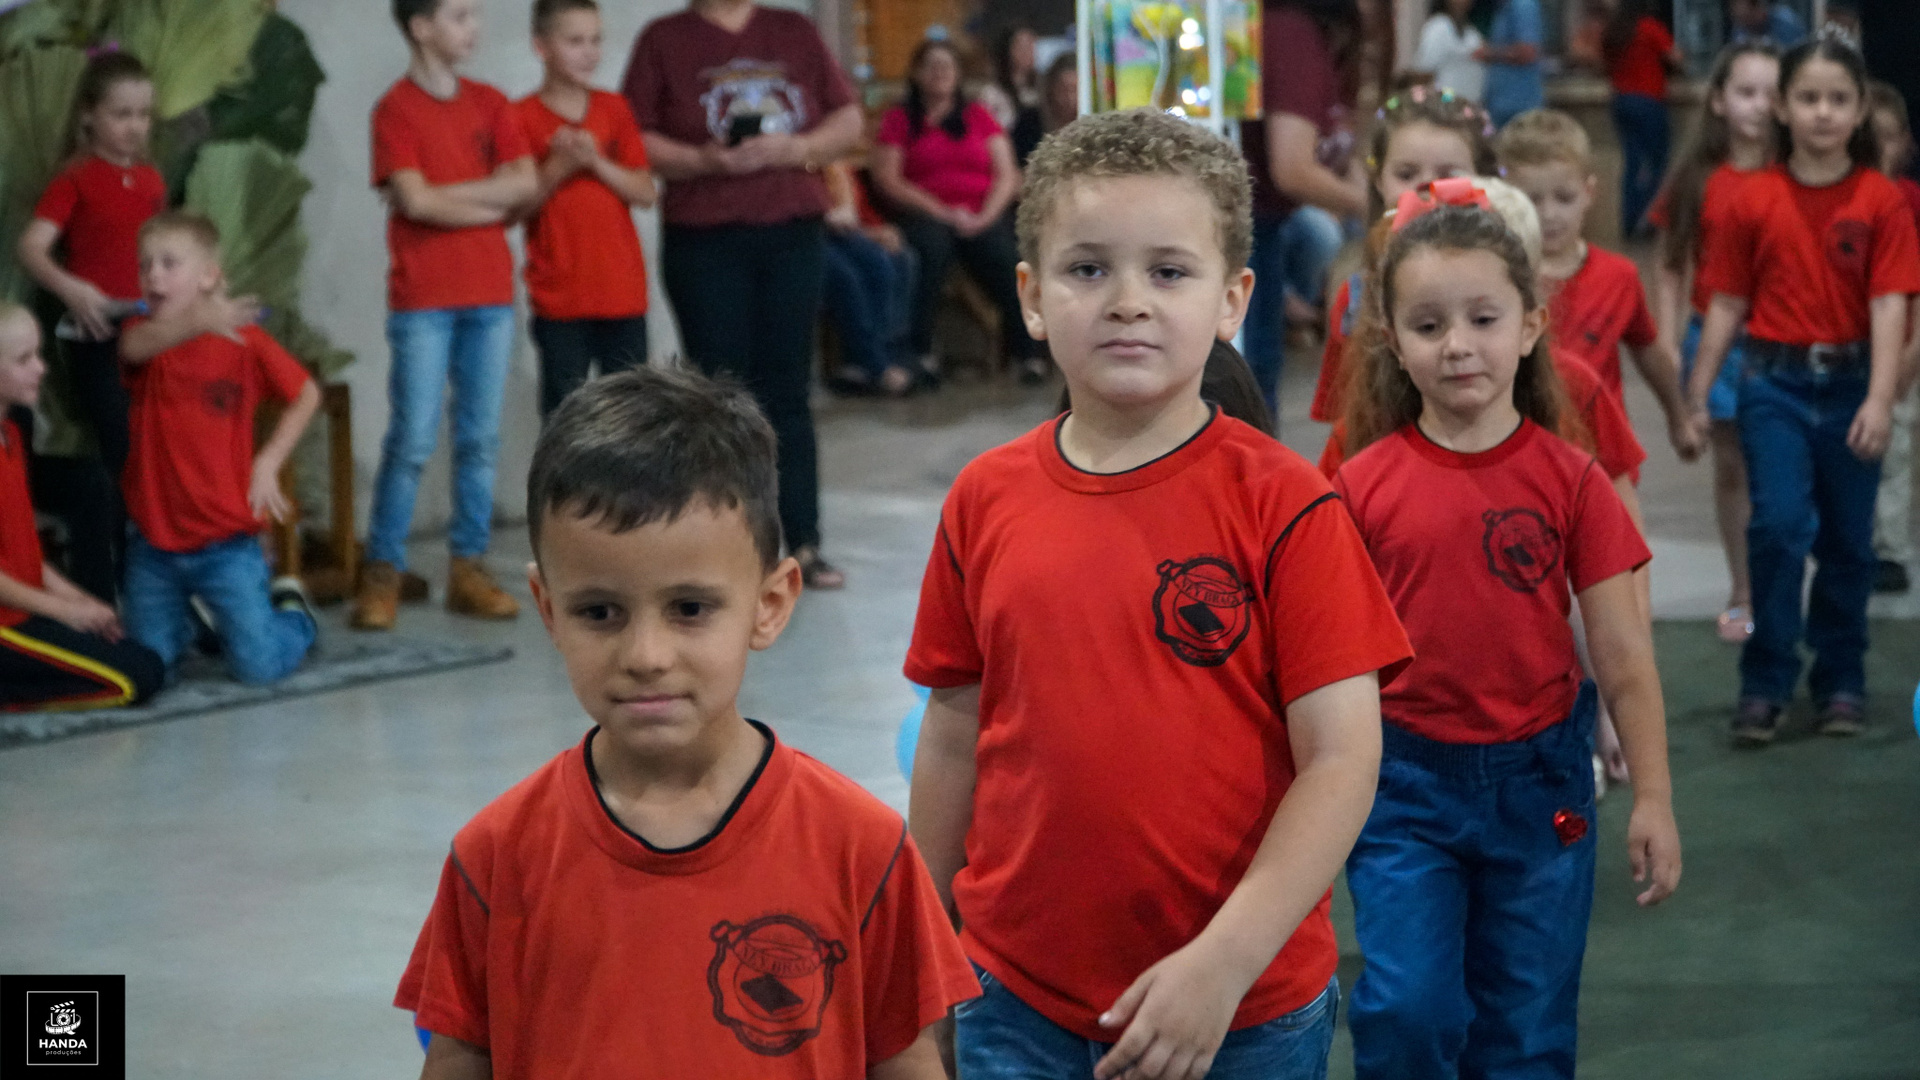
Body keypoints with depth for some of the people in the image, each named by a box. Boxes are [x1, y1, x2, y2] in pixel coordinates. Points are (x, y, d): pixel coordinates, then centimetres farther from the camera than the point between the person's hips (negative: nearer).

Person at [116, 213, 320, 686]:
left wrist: (268, 460, -5)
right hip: (154, 541, 3)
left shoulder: (245, 338, -7)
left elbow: (306, 395, 6)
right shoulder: (144, 333, -3)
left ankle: (291, 610, 24)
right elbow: (134, 347, -30)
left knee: (258, 665, -8)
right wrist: (196, 322, -50)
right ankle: (193, 617, 40)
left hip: (225, 542, -3)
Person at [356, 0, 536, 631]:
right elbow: (415, 201, -14)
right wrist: (491, 202, -5)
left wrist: (448, 196, -9)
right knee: (413, 441, -5)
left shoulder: (490, 104, 10)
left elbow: (526, 185, -1)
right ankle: (383, 572, 2)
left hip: (491, 294, 5)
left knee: (480, 439, 5)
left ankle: (469, 567, 12)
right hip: (423, 300, -5)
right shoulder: (396, 109, -4)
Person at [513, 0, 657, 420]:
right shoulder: (522, 118, -3)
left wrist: (597, 162, -13)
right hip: (559, 296, -3)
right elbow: (516, 207, -5)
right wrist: (559, 166, -18)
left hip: (623, 291, 3)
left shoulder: (615, 110, 8)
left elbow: (645, 193, 2)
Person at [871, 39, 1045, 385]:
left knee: (1003, 254, -31)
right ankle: (920, 353, -36)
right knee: (931, 246, -36)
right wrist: (945, 214, -10)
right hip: (925, 215, -1)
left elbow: (1007, 175, 11)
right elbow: (887, 180, 0)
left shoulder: (977, 116, 19)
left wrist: (985, 217, -9)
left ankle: (1025, 353, -30)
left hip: (982, 216, 2)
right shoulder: (899, 120, 12)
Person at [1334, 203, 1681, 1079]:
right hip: (1405, 779, -1)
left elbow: (1624, 656, -2)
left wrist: (1652, 798, -4)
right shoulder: (1363, 488, -5)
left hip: (1537, 777, 1)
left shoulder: (1569, 480, -5)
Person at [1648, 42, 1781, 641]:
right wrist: (1668, 344, -1)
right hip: (1716, 339, 2)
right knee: (1731, 467, 11)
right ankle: (1742, 597, 22)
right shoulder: (1699, 178, 1)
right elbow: (1672, 267, 5)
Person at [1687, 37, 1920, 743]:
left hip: (1851, 384, 1)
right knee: (1781, 523, -13)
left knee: (1848, 541, 9)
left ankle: (1841, 681, 25)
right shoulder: (1754, 202, 0)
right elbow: (1727, 306, 5)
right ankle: (1765, 686, -2)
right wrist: (1695, 398, 4)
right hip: (1776, 383, -1)